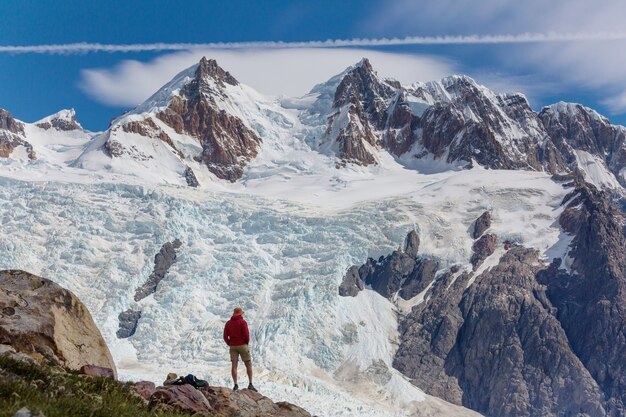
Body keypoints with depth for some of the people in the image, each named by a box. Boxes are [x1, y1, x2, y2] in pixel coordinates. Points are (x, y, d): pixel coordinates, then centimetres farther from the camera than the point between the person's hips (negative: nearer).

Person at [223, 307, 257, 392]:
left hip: (232, 346, 4)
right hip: (242, 345, -3)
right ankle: (250, 384, -1)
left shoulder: (228, 323, 6)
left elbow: (225, 337, 3)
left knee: (234, 365, 3)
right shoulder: (243, 322, -8)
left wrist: (230, 344, 13)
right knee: (248, 365, 5)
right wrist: (247, 343, 2)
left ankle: (235, 385, -4)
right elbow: (246, 335, -15)